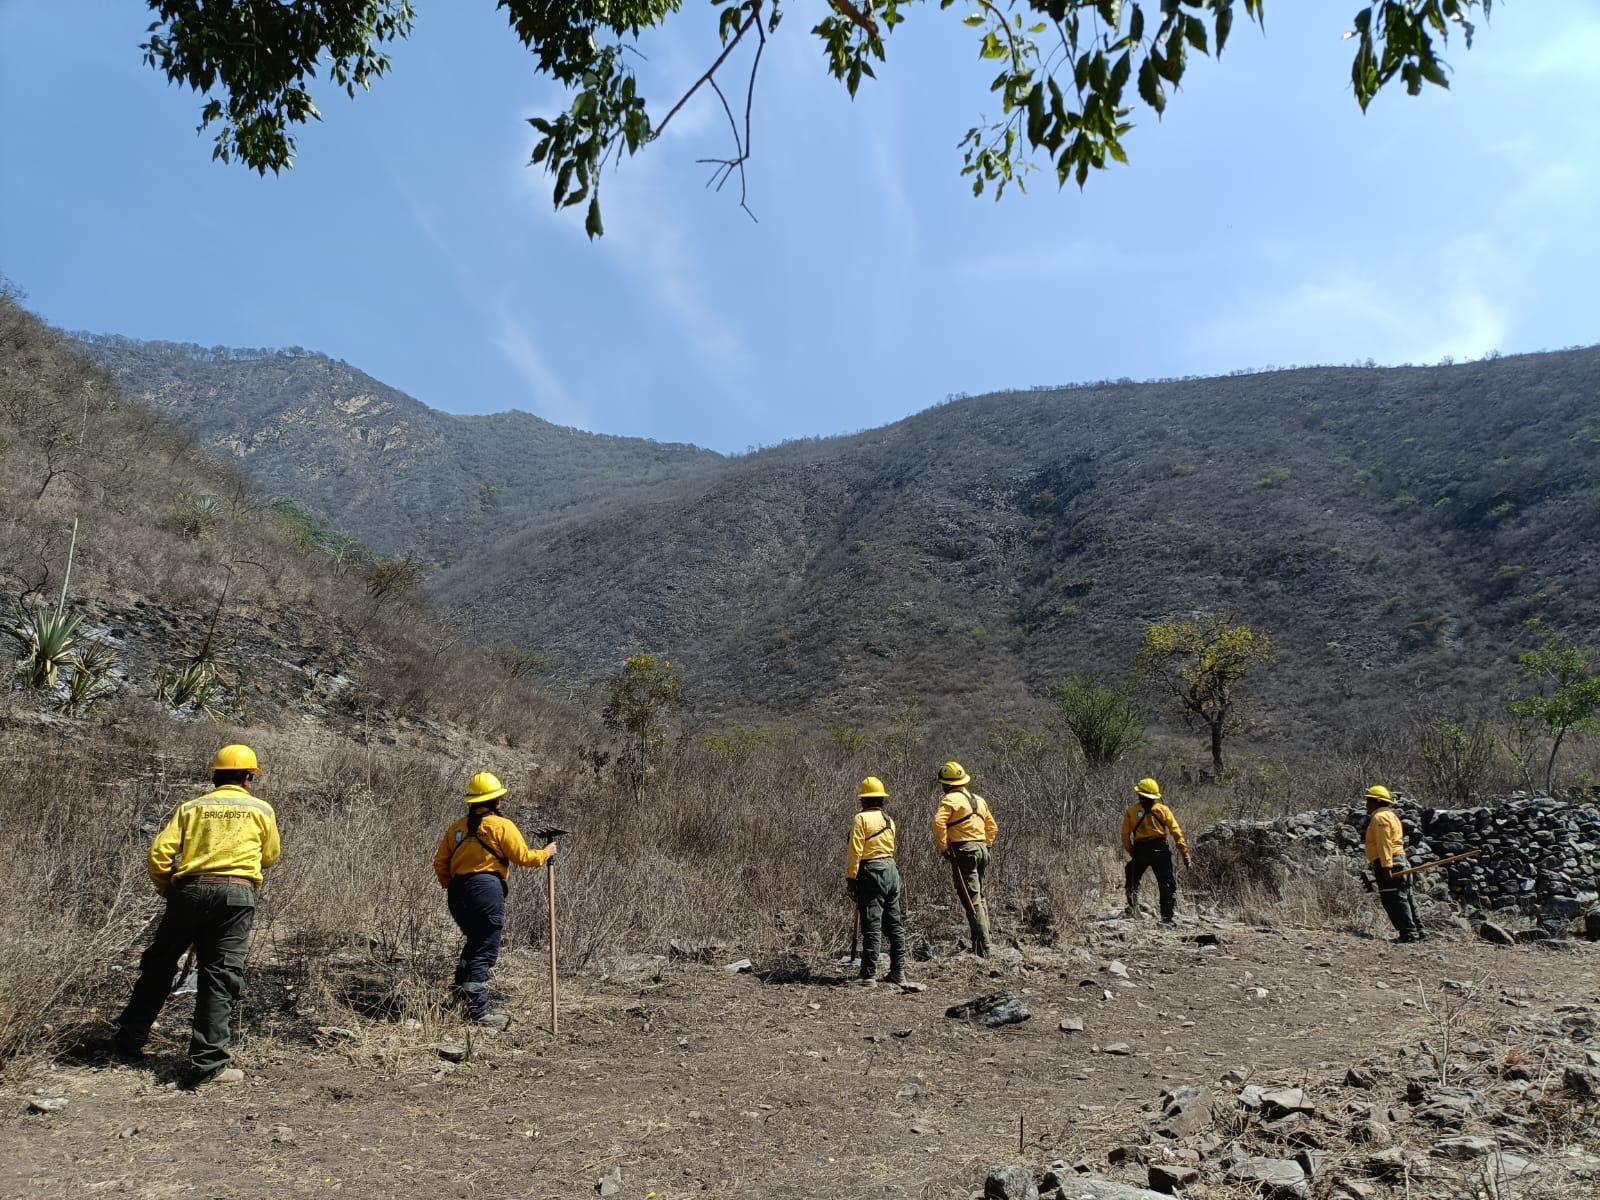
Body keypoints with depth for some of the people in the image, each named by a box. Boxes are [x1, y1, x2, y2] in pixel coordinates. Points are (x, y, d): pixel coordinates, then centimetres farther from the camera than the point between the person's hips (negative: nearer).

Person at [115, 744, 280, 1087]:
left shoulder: (190, 808, 12)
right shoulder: (261, 810, 10)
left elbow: (158, 855, 3)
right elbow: (269, 858, 20)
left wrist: (168, 891, 19)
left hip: (189, 891, 2)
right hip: (236, 894, -2)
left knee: (158, 965, 22)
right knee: (221, 977, -1)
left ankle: (130, 1040, 32)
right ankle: (208, 1064, -4)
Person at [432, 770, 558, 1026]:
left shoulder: (457, 827, 14)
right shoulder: (501, 825, -5)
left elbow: (440, 862, 15)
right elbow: (523, 857, -6)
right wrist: (546, 853, 11)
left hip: (458, 891, 7)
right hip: (486, 890, -7)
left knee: (475, 941, 25)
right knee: (485, 950, -3)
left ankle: (461, 993, 25)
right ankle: (477, 1011, -4)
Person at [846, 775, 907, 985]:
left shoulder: (861, 818, -7)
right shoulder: (889, 820, 13)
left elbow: (855, 852, -12)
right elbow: (891, 847, 13)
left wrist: (851, 878, -8)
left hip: (871, 873, -7)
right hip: (891, 870, 7)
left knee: (872, 925, -5)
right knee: (894, 924, 12)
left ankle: (869, 974, -4)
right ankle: (898, 971, 16)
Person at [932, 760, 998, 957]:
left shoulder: (951, 799, -7)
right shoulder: (979, 800, 17)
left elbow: (939, 822, -22)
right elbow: (992, 827, 24)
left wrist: (943, 848, -13)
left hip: (963, 851, -8)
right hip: (981, 850, 8)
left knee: (972, 900, -7)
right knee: (979, 898, 17)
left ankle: (983, 950, -10)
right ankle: (982, 946, 21)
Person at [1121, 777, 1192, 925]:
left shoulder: (1131, 811, -1)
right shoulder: (1163, 810, 0)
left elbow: (1125, 835, -1)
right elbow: (1176, 832, -4)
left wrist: (1131, 853, 9)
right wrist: (1185, 853, -1)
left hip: (1140, 851, 0)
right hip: (1160, 849, 0)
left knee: (1132, 882, 18)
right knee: (1167, 885, 8)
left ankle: (1132, 914, 12)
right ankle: (1167, 917, 2)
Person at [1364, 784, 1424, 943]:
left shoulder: (1380, 817, -11)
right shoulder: (1391, 815, 22)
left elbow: (1384, 844, -19)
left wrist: (1386, 866, -24)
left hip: (1387, 863, -11)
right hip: (1399, 860, 11)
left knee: (1395, 900, -8)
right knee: (1404, 898, 13)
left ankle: (1409, 933, -8)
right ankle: (1417, 931, 17)